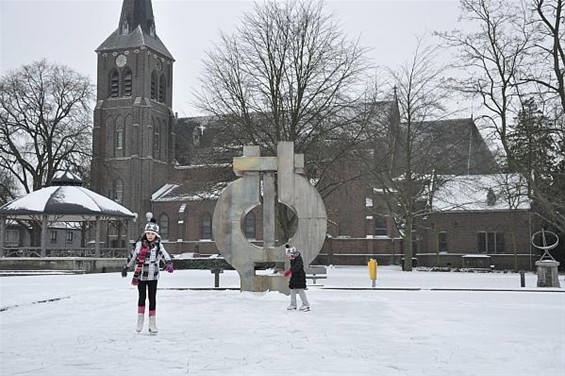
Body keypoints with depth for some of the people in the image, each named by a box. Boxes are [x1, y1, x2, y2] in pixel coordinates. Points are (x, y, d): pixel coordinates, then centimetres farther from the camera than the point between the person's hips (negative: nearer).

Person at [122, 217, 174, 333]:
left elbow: (165, 254, -20)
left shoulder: (158, 246, -3)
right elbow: (132, 256, 12)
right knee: (142, 297, 8)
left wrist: (169, 263, -41)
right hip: (140, 275, 0)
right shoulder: (139, 244, -1)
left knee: (152, 298, 3)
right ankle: (140, 321, 21)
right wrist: (125, 268, 21)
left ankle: (152, 323, 11)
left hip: (153, 276, 0)